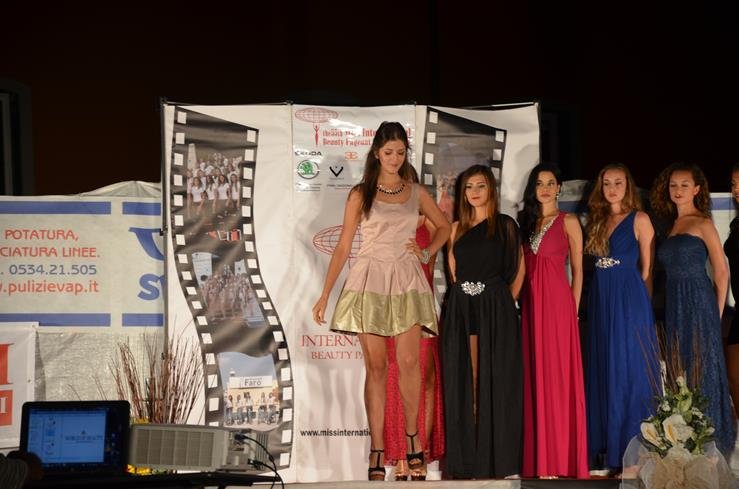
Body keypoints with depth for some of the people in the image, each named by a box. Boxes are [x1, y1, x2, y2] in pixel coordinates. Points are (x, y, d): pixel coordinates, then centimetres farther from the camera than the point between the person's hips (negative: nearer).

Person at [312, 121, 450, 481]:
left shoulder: (417, 193, 11)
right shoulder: (361, 194, 5)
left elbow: (444, 226, 26)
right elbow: (343, 247, 3)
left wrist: (427, 253, 8)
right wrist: (325, 295, -2)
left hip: (407, 282, 1)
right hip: (370, 281, -1)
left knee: (409, 362, -11)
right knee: (376, 366, -3)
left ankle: (412, 435, 7)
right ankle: (376, 451, -2)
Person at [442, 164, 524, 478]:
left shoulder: (506, 225, 4)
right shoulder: (458, 228, 13)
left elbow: (518, 269, 5)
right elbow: (453, 271, 16)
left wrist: (506, 301, 0)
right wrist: (464, 294, 7)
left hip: (496, 310, -3)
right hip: (462, 309, 3)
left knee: (495, 378, -3)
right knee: (464, 381, 2)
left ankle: (496, 458, 0)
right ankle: (467, 460, 5)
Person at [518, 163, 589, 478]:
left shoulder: (568, 222, 2)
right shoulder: (523, 221, 14)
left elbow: (577, 269, 2)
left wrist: (573, 308, -3)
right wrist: (520, 302, 4)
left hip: (557, 301, -5)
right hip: (530, 302, 5)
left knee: (557, 373, -6)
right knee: (533, 374, 4)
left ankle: (558, 457, -4)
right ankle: (537, 456, 7)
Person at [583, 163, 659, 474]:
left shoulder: (639, 219, -2)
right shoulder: (596, 220, 14)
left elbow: (647, 267, -2)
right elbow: (591, 263, 14)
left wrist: (635, 296, -1)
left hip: (630, 300, -6)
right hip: (600, 301, 6)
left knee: (630, 372, -4)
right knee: (602, 372, 8)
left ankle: (631, 451, 0)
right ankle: (606, 448, 14)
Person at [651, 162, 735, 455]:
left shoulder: (703, 224, -4)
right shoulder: (672, 226, 16)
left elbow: (722, 272, -6)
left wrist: (716, 313, -6)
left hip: (699, 302, -7)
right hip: (673, 305, 7)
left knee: (701, 368, -4)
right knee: (678, 369, 7)